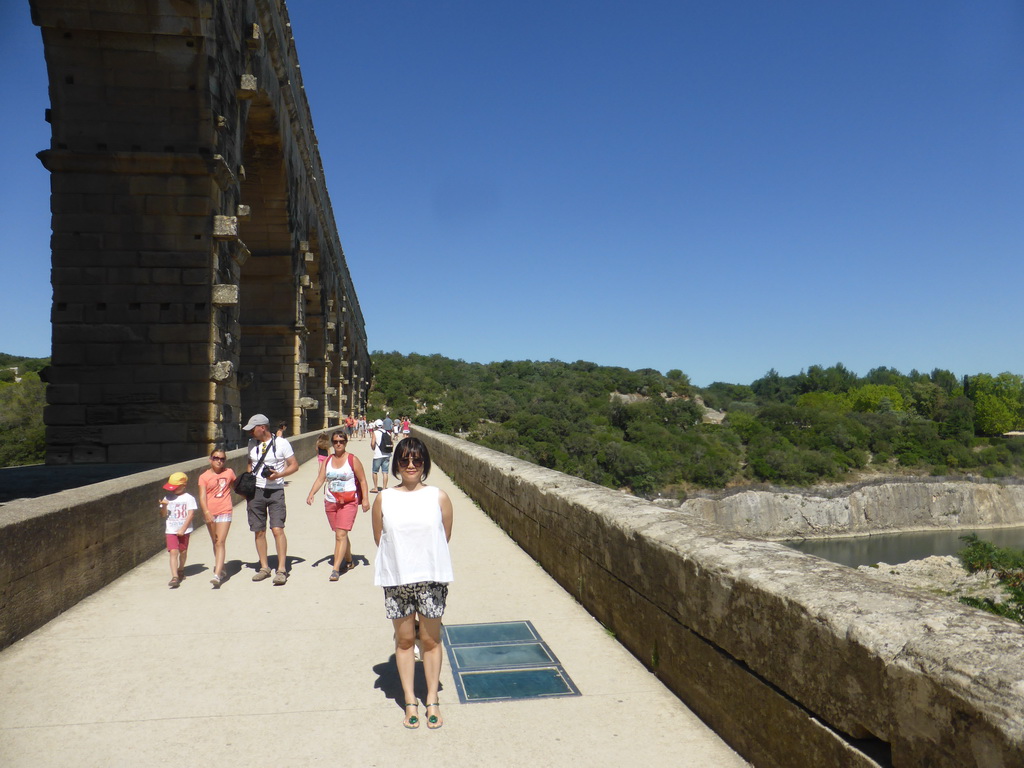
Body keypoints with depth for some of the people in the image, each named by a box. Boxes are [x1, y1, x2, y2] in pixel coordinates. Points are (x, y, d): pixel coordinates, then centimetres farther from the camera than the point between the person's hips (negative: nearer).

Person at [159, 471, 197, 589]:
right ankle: (174, 577, -16)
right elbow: (163, 515, 6)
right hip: (170, 530, 1)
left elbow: (190, 514, -10)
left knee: (183, 551, 12)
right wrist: (164, 506, -15)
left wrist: (183, 529, -16)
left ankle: (181, 570, 36)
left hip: (184, 530, -1)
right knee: (173, 552, -11)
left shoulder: (189, 498, -5)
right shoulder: (168, 498, 4)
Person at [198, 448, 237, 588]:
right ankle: (222, 570, 29)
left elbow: (236, 486, 22)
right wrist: (206, 513, -25)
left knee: (220, 543, -11)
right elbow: (202, 497, -12)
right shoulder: (204, 477, -1)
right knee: (215, 543, 14)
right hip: (210, 514, 2)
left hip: (224, 512, -1)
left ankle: (217, 575, -19)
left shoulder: (229, 472, 4)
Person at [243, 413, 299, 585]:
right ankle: (264, 567, 20)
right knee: (259, 531, 8)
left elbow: (294, 465, -2)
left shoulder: (281, 443, -5)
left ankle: (282, 569, -8)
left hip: (275, 491, -5)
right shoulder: (252, 444, 10)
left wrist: (279, 474, -19)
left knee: (277, 529, -12)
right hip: (256, 492, 5)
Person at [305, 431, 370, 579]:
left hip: (348, 502, -5)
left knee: (341, 534, -14)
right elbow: (320, 479, 2)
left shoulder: (353, 460, -4)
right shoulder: (327, 461, 8)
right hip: (330, 502, 5)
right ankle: (349, 562, 32)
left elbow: (362, 480, -2)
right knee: (340, 534, 13)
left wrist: (365, 499, -9)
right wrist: (311, 494, -14)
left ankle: (336, 569, -16)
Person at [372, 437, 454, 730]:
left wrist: (424, 560, 4)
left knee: (430, 640, 10)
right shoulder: (384, 499, -1)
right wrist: (400, 559, 2)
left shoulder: (439, 497, -3)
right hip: (396, 579, 1)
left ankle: (432, 700, 24)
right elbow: (379, 539, 4)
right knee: (404, 640, 11)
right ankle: (410, 701, 24)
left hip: (431, 577, 0)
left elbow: (444, 538, 3)